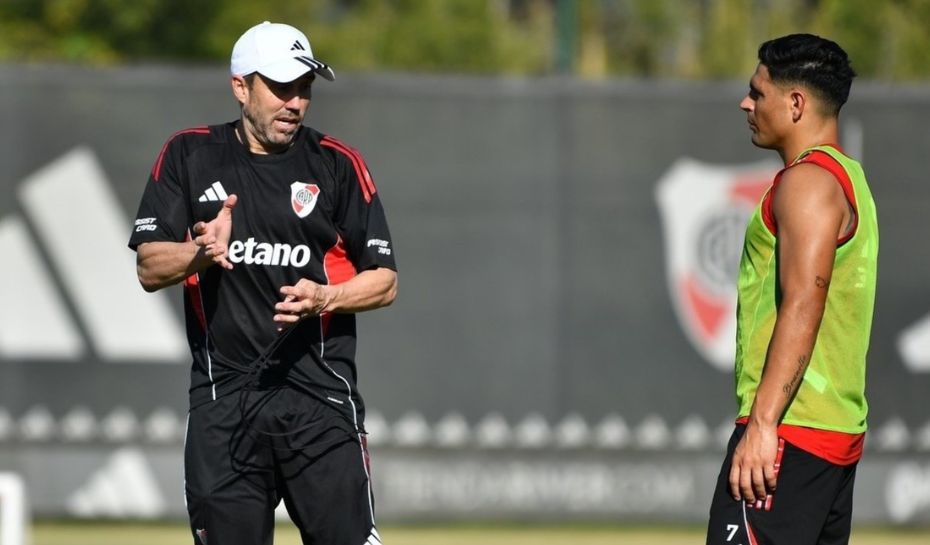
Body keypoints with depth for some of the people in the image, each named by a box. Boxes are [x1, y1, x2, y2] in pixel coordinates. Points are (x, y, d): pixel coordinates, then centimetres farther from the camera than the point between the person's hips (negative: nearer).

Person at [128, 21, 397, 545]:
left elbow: (385, 281, 6)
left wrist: (325, 298, -14)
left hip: (319, 390, -1)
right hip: (223, 397, 1)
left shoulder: (338, 165, 6)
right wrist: (200, 252, -18)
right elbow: (150, 268, 3)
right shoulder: (189, 157, 8)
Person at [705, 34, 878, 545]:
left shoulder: (809, 181, -11)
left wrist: (763, 423, -27)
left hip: (789, 430, -11)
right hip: (841, 431, 11)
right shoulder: (848, 177, 21)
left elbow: (802, 309, -22)